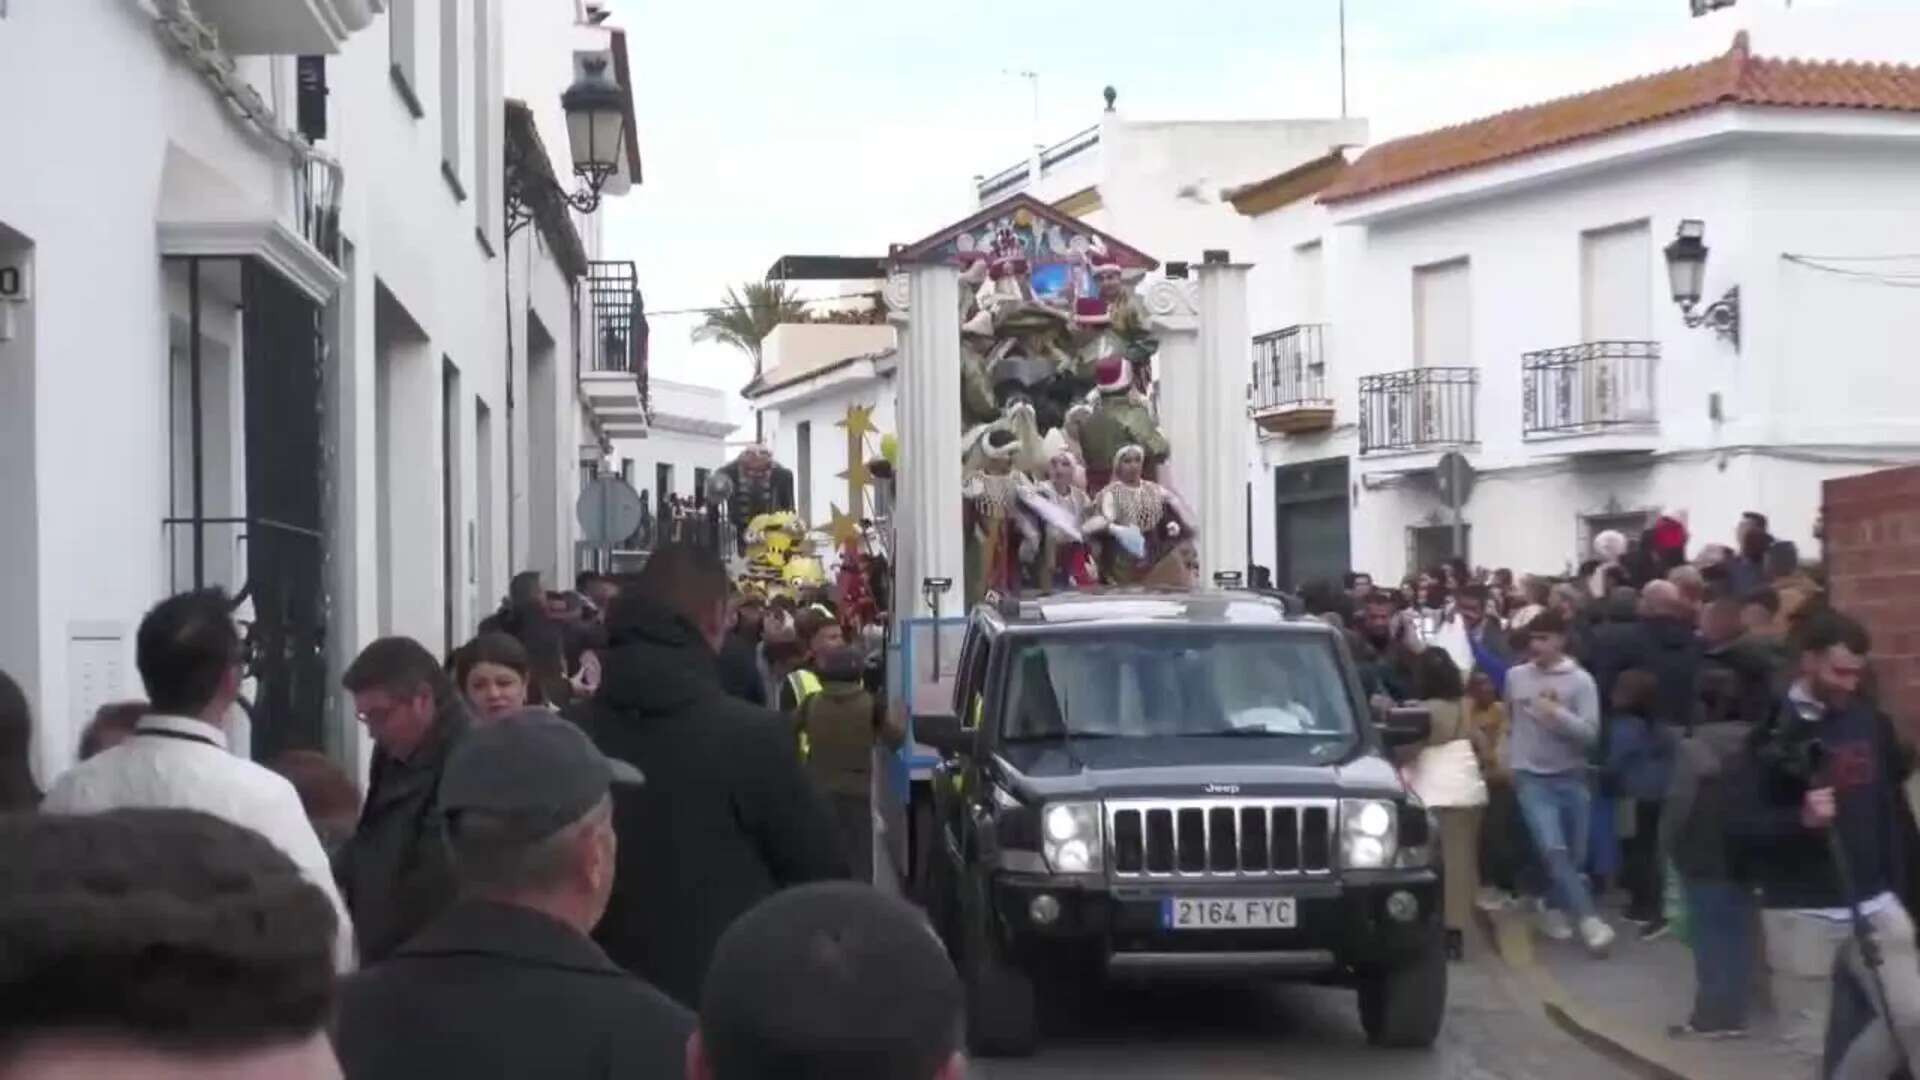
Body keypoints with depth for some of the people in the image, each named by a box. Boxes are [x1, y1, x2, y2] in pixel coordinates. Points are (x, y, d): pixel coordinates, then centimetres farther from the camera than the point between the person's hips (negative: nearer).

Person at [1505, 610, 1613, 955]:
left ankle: (1555, 910, 30)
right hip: (1532, 777, 0)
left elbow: (1590, 732, -13)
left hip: (1572, 777, 0)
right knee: (1553, 849, -16)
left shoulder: (1580, 680, -7)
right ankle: (1589, 919, -16)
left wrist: (1557, 714, -26)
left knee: (1573, 854, 9)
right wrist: (1510, 758, 16)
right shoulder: (1516, 677, 1)